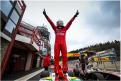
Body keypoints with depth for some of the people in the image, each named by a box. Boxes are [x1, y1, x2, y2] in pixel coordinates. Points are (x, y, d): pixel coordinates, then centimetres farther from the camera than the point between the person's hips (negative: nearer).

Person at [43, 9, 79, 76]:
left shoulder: (65, 29, 25)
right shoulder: (55, 29, 23)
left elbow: (70, 22, 23)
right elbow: (50, 21, 22)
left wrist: (75, 15, 23)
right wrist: (45, 14, 22)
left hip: (63, 43, 1)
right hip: (57, 43, 0)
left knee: (64, 56, -8)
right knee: (56, 57, -8)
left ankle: (65, 70, -6)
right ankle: (56, 71, -7)